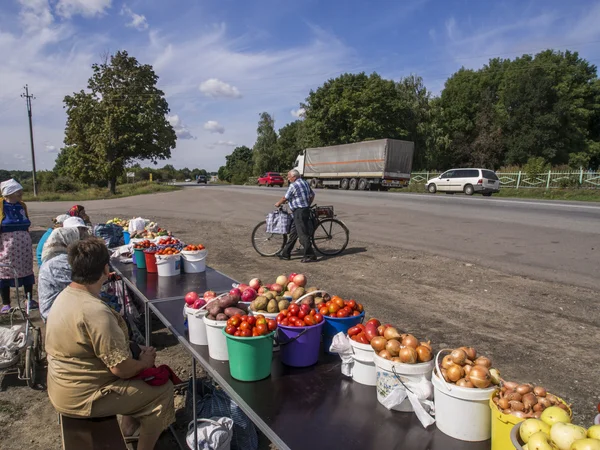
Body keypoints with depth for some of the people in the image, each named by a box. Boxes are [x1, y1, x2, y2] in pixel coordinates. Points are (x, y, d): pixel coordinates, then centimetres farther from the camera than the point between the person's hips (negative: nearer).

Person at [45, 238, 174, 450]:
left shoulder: (66, 295, 0)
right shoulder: (95, 311, -31)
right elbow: (121, 368, -28)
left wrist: (136, 352, 5)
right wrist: (144, 362, -8)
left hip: (65, 386, 9)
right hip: (82, 396, -9)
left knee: (137, 366, 21)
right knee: (163, 388, -2)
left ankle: (130, 426, 32)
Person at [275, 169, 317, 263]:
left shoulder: (293, 185, -14)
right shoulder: (305, 183, 13)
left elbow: (285, 198, -8)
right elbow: (312, 195, 18)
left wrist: (278, 203, 10)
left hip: (299, 212, -10)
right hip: (306, 210, 10)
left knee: (303, 235, -5)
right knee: (293, 233, 14)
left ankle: (310, 256, -1)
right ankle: (285, 253, 21)